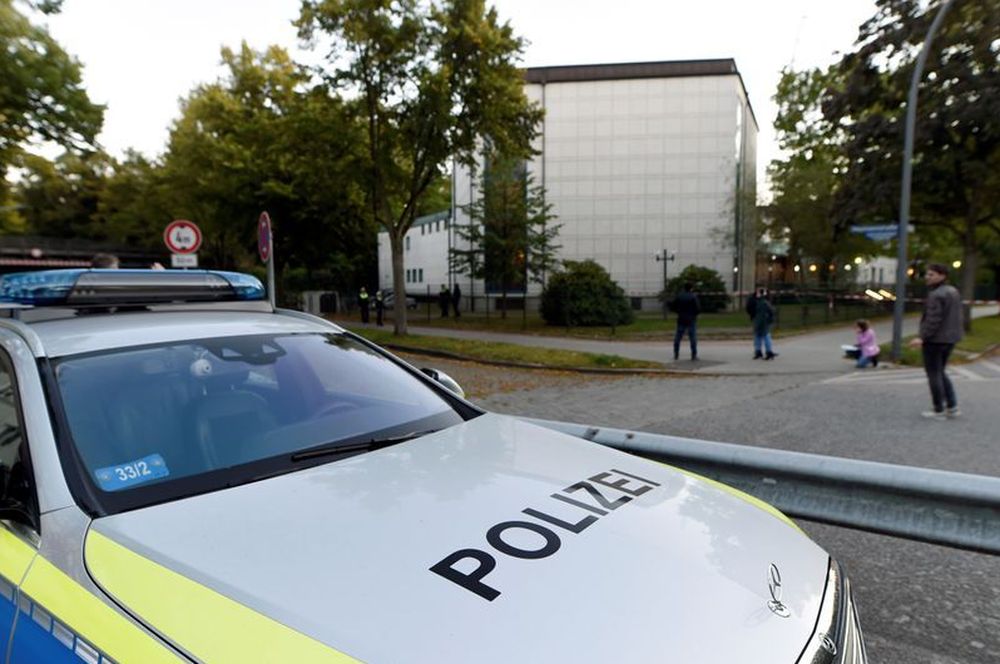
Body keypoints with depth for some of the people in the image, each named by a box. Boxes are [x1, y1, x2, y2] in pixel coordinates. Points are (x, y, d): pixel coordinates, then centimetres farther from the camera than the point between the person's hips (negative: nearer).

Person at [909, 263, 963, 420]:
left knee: (934, 375, 1)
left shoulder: (936, 295, -18)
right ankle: (952, 407, 17)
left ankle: (939, 411, 7)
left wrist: (922, 338, -27)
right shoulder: (953, 291, 11)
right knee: (940, 373, 19)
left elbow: (933, 320, -24)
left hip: (934, 340, -9)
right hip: (949, 339, 9)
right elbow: (954, 317, 15)